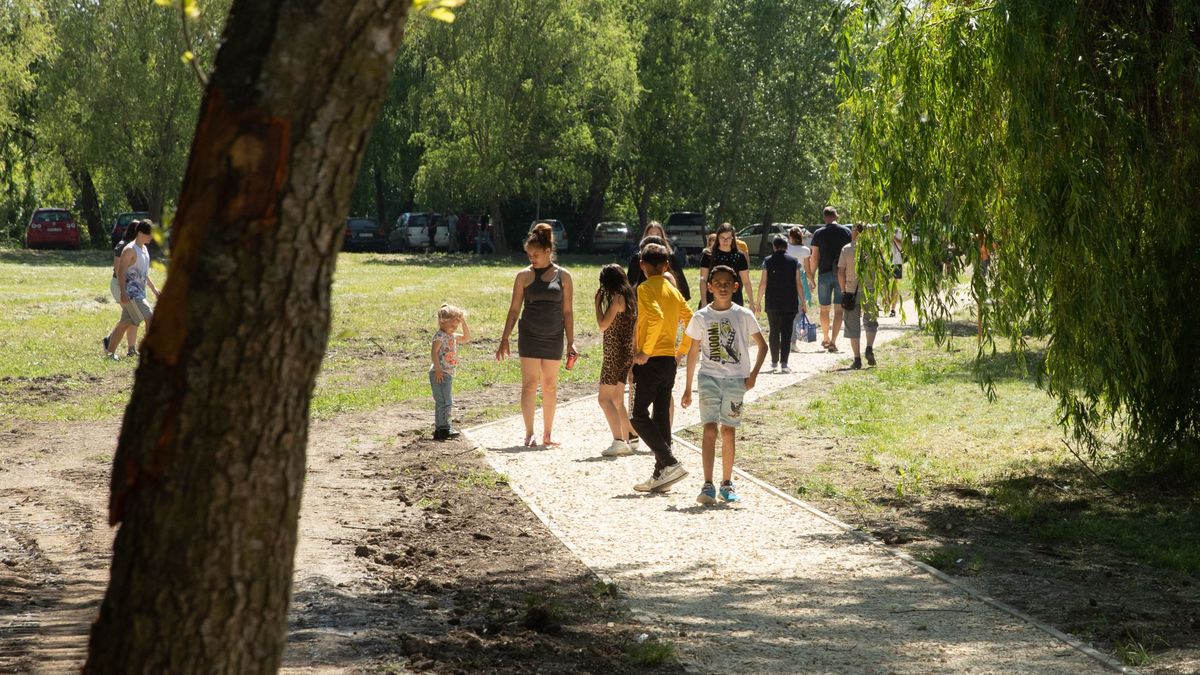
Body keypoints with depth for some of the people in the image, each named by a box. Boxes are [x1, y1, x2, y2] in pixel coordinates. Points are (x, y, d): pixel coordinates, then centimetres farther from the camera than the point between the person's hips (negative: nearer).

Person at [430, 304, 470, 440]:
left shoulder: (452, 336, 17)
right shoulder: (440, 336, -13)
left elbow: (466, 337, 25)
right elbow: (434, 352, -20)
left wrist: (463, 322, 13)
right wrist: (438, 369, -26)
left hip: (448, 374, 10)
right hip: (440, 374, -10)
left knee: (448, 402, 14)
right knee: (444, 402, -12)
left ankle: (440, 427, 19)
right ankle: (443, 428, -12)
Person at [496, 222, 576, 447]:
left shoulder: (563, 276, 1)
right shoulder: (524, 276, 0)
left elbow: (567, 311, 4)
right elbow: (514, 309, 3)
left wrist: (570, 342, 1)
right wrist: (504, 340, 0)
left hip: (553, 338, 1)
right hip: (529, 337, -1)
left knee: (550, 386, 8)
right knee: (529, 384, -6)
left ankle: (547, 434, 17)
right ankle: (529, 434, -7)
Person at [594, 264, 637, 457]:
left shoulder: (617, 298, -14)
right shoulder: (628, 297, 13)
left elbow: (603, 325, -17)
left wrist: (597, 303, -6)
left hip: (615, 353, -9)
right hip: (626, 353, 9)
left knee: (605, 399, -10)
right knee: (617, 401, 15)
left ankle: (618, 441, -17)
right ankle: (626, 441, 16)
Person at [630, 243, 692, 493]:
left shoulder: (646, 289, -10)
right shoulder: (673, 291, 13)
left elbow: (656, 317, -26)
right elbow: (691, 321, 11)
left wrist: (645, 352, -20)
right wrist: (681, 350, 18)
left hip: (651, 361, -8)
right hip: (669, 360, 8)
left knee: (639, 416, -4)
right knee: (662, 417, 10)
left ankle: (669, 463, -14)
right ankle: (661, 473, 9)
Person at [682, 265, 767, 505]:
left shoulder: (744, 316, 0)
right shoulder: (701, 318, 1)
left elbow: (762, 345, 8)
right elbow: (693, 352, 8)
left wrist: (753, 373, -4)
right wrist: (688, 388, 7)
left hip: (736, 380, 1)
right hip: (709, 378, -1)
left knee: (728, 432, 7)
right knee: (710, 429, -12)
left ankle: (727, 483, 19)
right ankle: (708, 485, -16)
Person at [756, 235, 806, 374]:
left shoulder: (767, 261, -1)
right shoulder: (794, 262, -1)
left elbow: (763, 283, -3)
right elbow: (798, 283, -2)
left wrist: (759, 301, 6)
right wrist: (802, 302, 5)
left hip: (772, 304, 1)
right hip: (790, 304, -1)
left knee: (774, 332, 12)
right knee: (786, 332, 0)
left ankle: (774, 362, 16)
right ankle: (784, 363, -8)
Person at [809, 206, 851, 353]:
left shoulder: (818, 234, -2)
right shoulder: (846, 232, 0)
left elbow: (815, 258, -3)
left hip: (824, 274, 0)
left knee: (824, 308, 14)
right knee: (838, 309, 1)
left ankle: (825, 339, 25)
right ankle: (833, 341, -7)